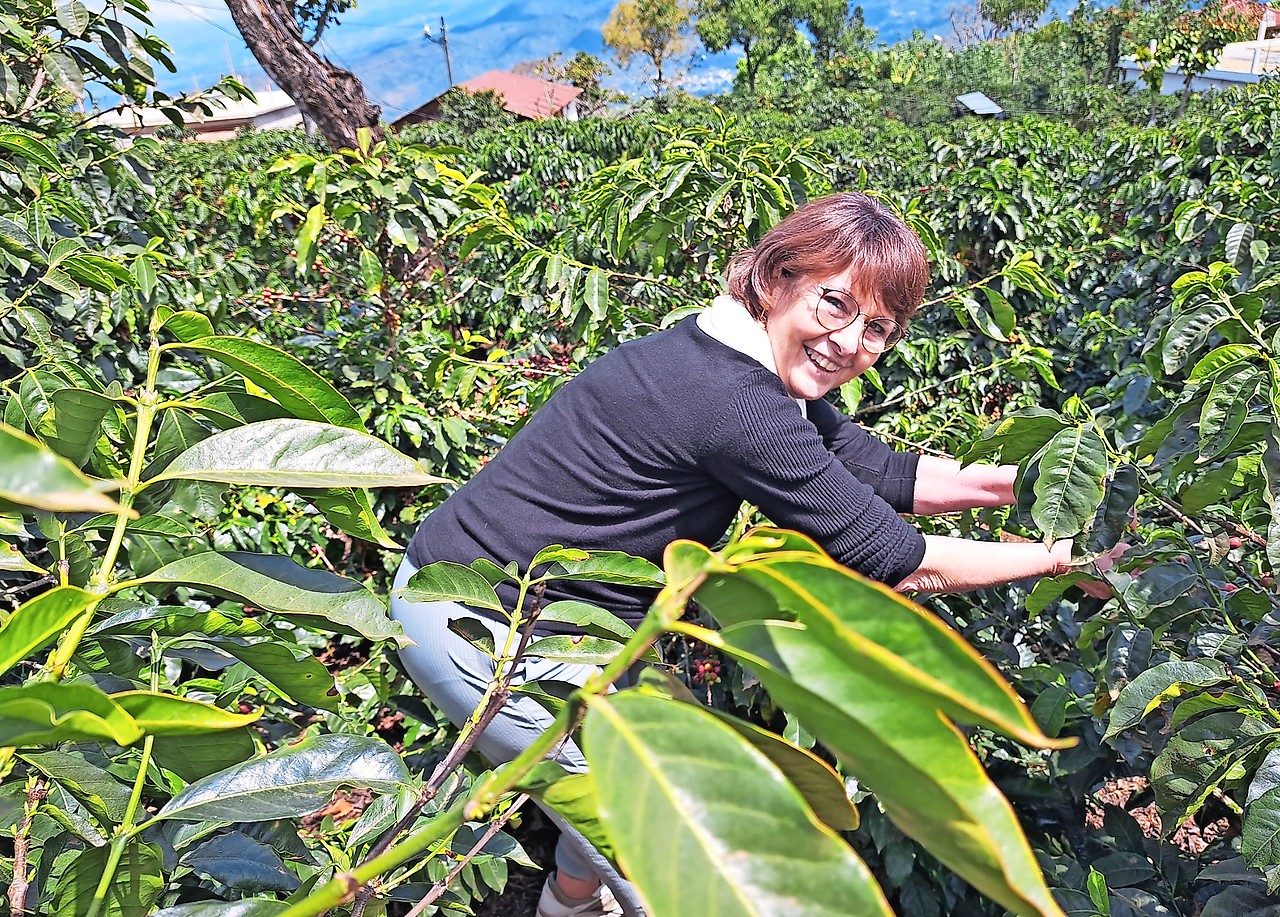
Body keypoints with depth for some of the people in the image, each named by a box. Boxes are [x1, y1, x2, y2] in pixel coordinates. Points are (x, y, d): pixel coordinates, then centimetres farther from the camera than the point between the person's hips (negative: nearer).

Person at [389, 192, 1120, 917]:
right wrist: (1059, 559, -7)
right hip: (482, 629, -9)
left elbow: (887, 475, 8)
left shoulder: (765, 375, 0)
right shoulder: (735, 404, -30)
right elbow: (900, 565, -21)